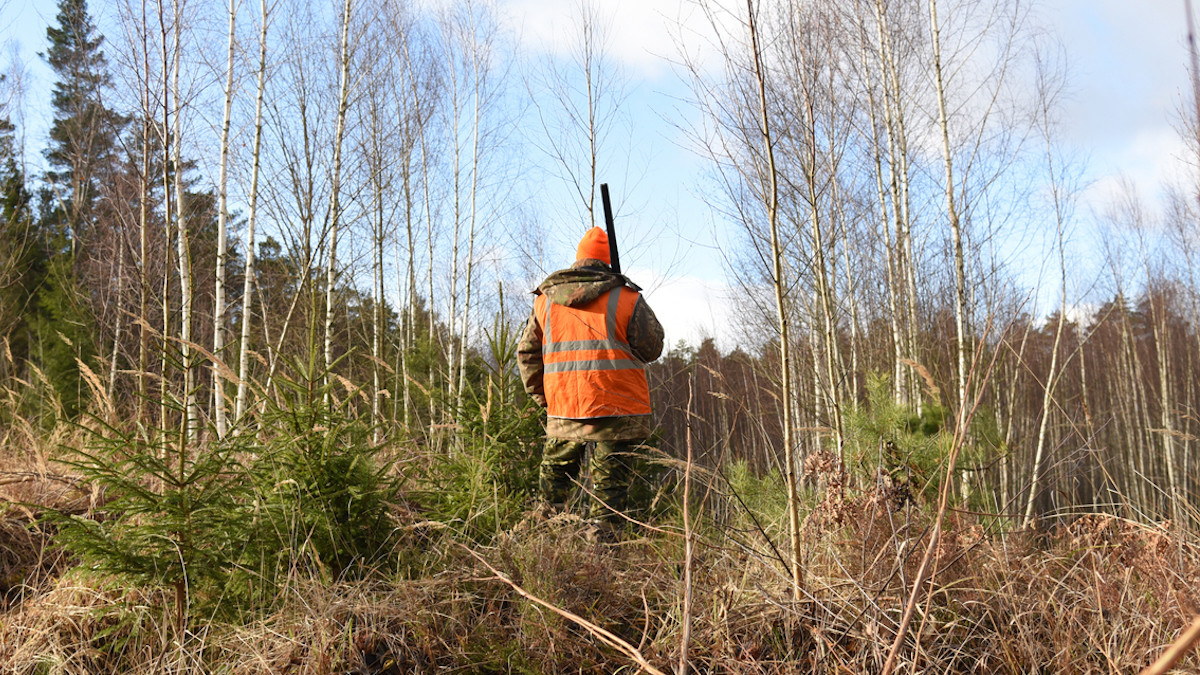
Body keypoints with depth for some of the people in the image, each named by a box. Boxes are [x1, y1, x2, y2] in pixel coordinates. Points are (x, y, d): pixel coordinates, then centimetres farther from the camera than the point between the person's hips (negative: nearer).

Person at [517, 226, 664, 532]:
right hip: (616, 409, -3)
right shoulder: (626, 297, -3)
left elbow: (527, 352, 13)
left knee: (554, 476, 17)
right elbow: (651, 349, 1)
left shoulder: (544, 299, 9)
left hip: (562, 409, 3)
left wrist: (540, 395, 22)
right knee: (610, 484, 3)